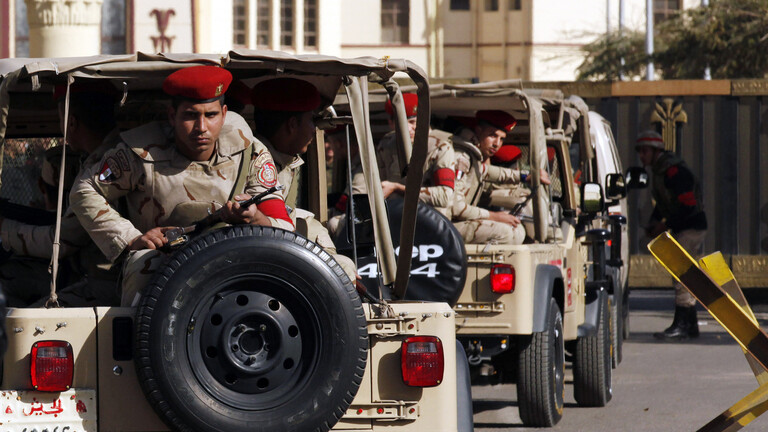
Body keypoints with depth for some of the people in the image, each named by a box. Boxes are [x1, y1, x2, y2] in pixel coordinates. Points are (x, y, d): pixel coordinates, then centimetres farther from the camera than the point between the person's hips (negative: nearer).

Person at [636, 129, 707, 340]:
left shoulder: (674, 170, -21)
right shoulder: (658, 170, 11)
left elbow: (688, 204, -25)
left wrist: (666, 225, -19)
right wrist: (653, 222, 6)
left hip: (691, 228, -10)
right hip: (681, 228, 10)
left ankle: (681, 325, -14)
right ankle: (690, 325, 19)